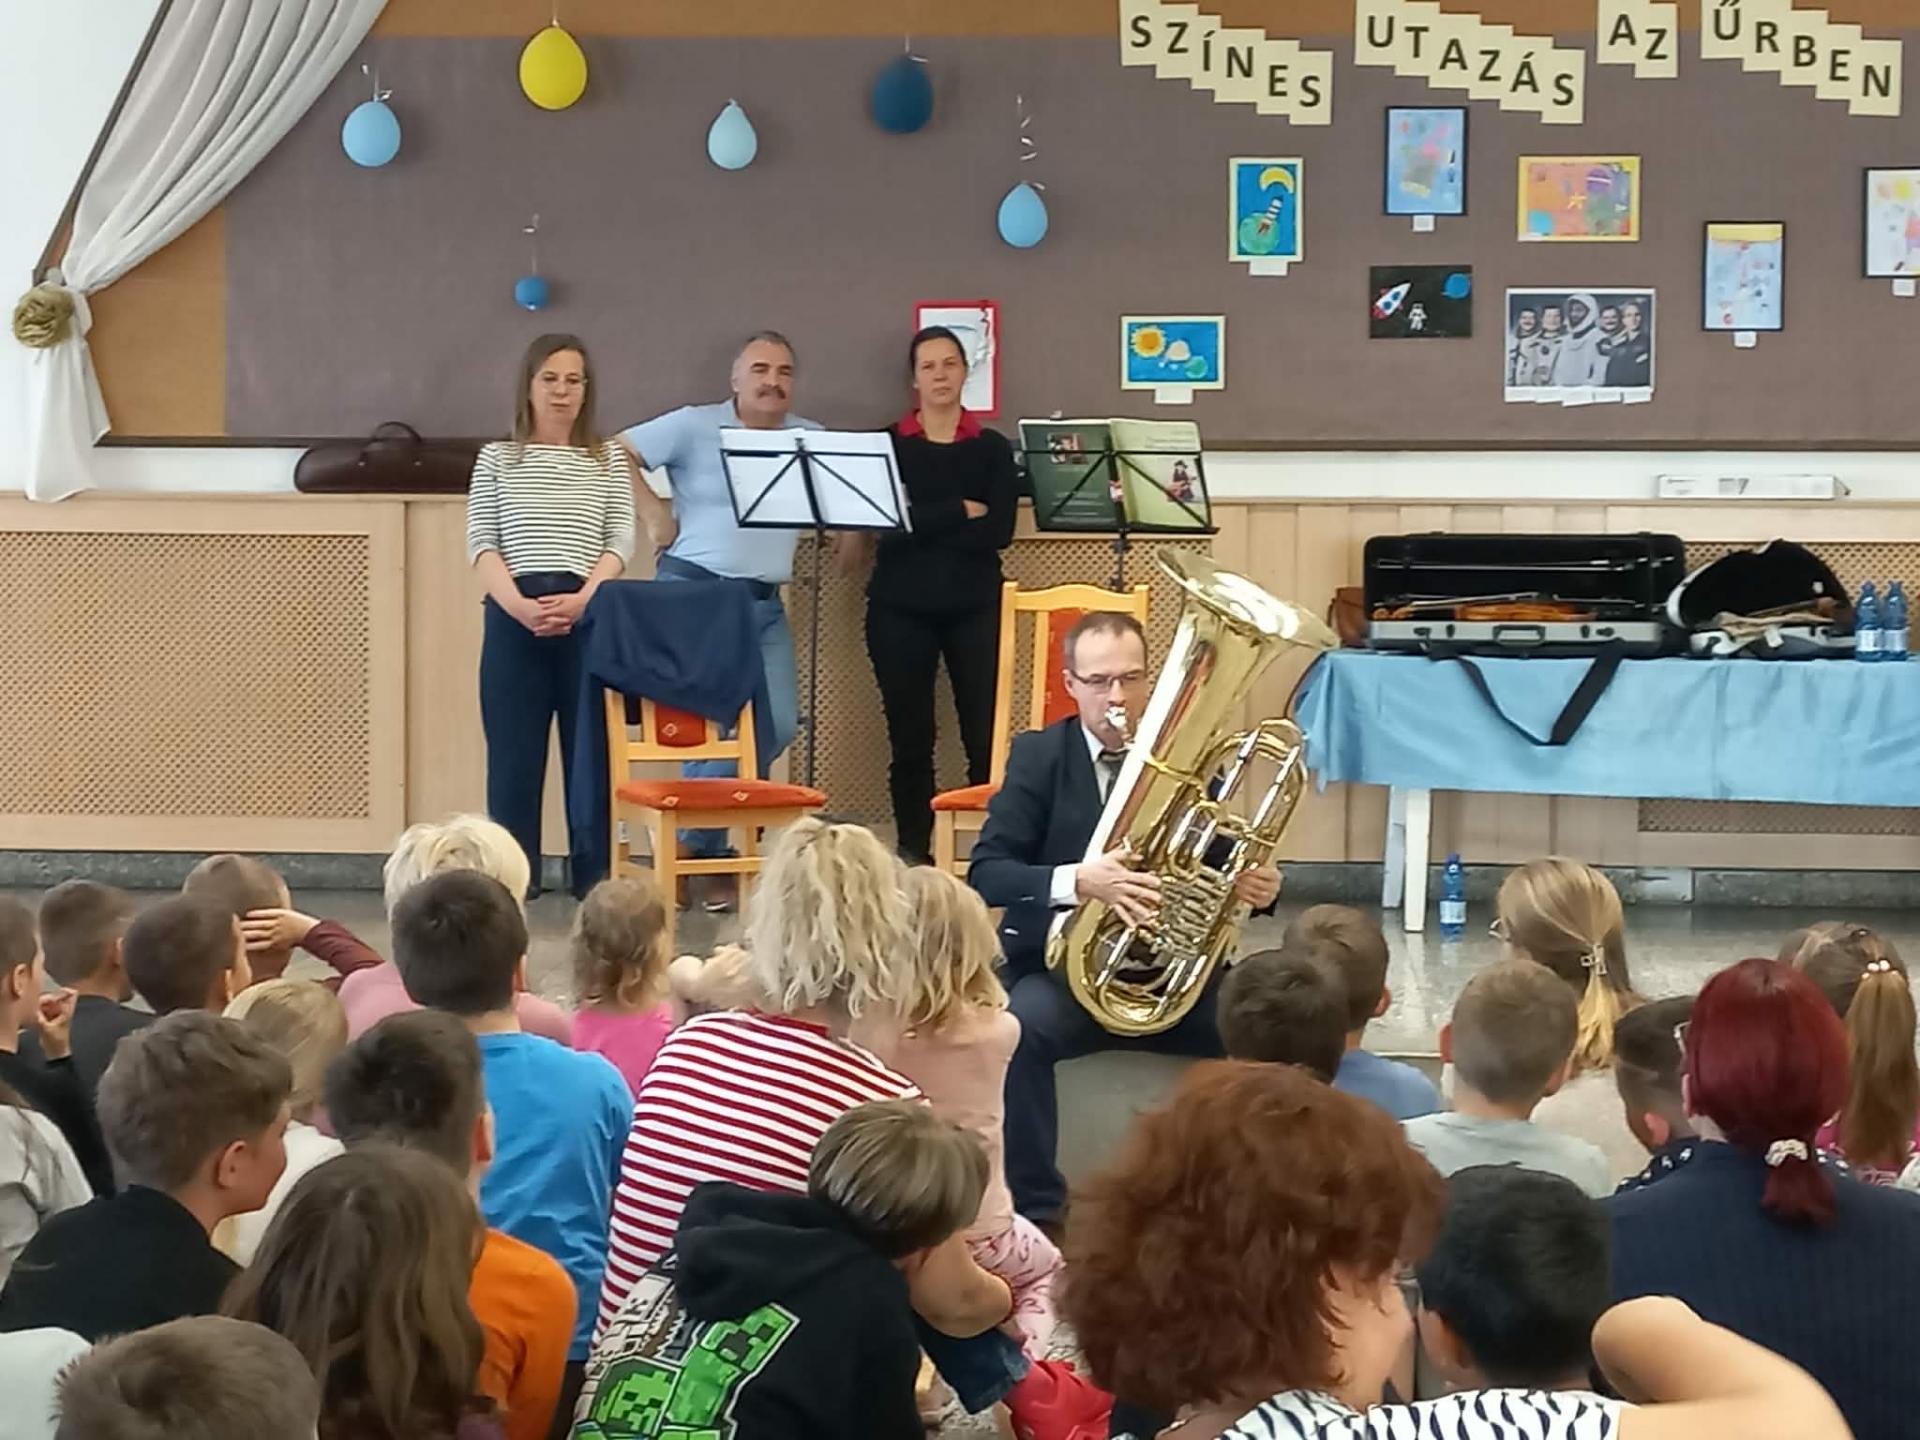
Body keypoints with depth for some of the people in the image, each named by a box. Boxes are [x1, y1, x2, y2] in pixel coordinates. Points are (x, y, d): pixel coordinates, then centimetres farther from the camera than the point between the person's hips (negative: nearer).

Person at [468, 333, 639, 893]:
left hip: (590, 618, 0)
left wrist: (580, 600, -14)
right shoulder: (496, 458, 12)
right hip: (513, 617, 0)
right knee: (513, 756, -1)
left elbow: (620, 543, 4)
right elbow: (481, 545, 4)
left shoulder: (610, 459, 13)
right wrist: (520, 606, -14)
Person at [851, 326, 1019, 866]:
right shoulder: (886, 444, 6)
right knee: (909, 737, 2)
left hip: (974, 606, 0)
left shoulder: (992, 448, 8)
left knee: (984, 735, -8)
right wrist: (962, 512, -9)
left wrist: (922, 521, -9)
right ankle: (913, 852, 11)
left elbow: (1000, 531, -6)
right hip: (900, 606, 0)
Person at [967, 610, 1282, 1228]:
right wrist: (1078, 880, -30)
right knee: (1018, 1028, -34)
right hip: (1065, 967, -2)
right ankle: (1036, 1210, -22)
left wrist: (1256, 886, -18)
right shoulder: (1037, 755, -2)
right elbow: (985, 873, -11)